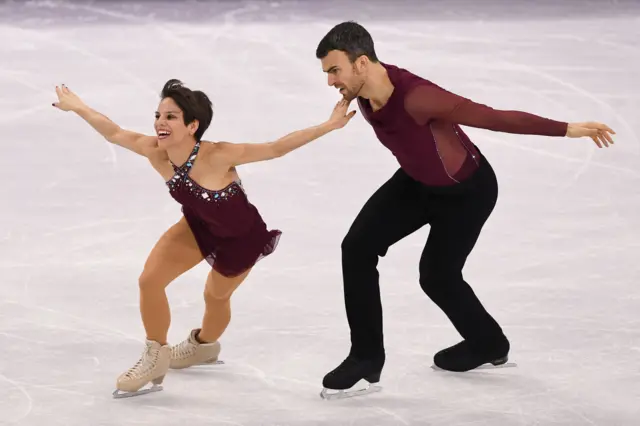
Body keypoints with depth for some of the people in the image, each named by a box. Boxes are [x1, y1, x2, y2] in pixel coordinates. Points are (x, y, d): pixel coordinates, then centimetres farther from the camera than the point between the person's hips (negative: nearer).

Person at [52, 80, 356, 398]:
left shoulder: (217, 156, -42)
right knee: (149, 280, -5)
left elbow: (275, 149, -36)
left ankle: (204, 344, 56)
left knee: (216, 295, 21)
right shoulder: (155, 152, -28)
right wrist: (77, 106, 0)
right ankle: (155, 357, 20)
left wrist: (329, 125, -40)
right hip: (199, 225, 4)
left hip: (242, 236, -4)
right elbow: (114, 133, -10)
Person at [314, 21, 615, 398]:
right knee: (358, 247, -5)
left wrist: (568, 129, -32)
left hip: (467, 191, -7)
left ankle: (488, 344, 39)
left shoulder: (416, 98, -42)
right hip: (417, 182, 7)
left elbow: (494, 118, -38)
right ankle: (366, 357, 8)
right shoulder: (365, 92, -18)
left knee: (437, 275, 9)